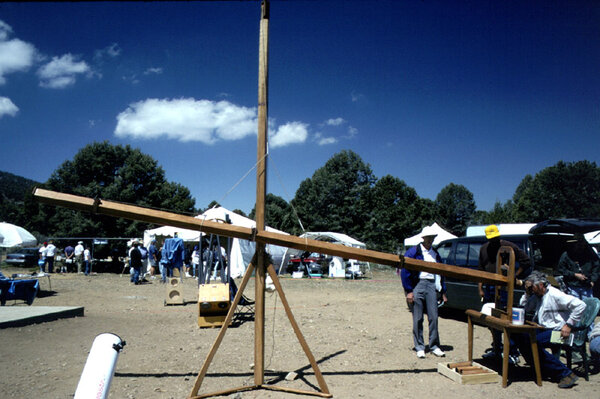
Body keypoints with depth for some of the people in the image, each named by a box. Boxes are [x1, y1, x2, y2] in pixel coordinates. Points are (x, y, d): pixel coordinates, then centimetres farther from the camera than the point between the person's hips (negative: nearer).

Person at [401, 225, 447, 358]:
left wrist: (443, 292, 16)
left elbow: (440, 273, 21)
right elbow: (405, 272, -5)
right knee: (418, 319, 1)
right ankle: (419, 348, 11)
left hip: (431, 285, 4)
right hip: (417, 285, -4)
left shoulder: (435, 254, 15)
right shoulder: (413, 252, -2)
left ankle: (434, 346, 16)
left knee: (433, 317, 4)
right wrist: (409, 291, -10)